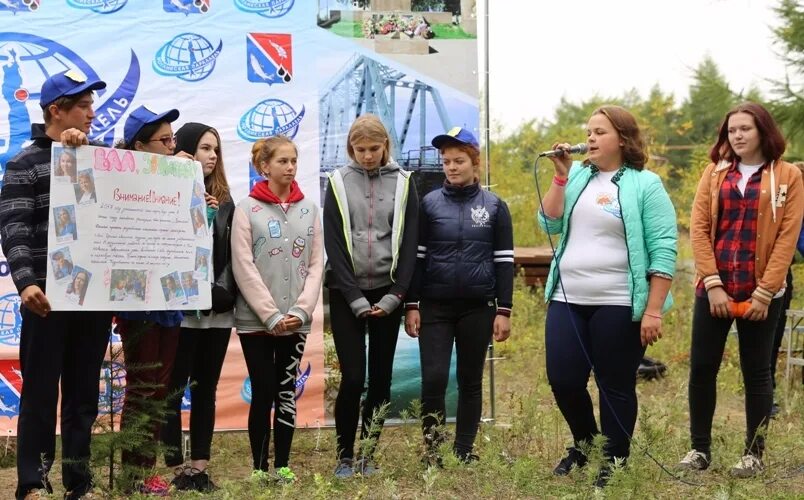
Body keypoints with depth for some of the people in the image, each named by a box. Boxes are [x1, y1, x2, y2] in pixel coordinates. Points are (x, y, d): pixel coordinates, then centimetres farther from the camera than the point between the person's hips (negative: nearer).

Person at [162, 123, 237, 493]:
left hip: (218, 311, 6)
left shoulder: (223, 201, 14)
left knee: (206, 389, 9)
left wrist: (221, 292, -4)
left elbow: (230, 254, 9)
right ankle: (176, 467, 5)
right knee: (174, 389, 0)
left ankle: (200, 466, 14)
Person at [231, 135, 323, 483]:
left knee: (287, 392, 9)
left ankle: (282, 465, 17)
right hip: (256, 320, -3)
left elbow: (316, 264, 4)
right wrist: (272, 316, -14)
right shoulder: (247, 209, -4)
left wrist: (301, 311, -8)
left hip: (297, 320, 3)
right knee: (263, 393, 1)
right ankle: (259, 467, 11)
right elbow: (244, 269, -9)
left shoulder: (309, 208, 7)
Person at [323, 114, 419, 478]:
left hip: (387, 292, 2)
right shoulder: (339, 184, 2)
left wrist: (394, 296, -8)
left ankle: (368, 455, 16)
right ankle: (344, 457, 6)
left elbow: (409, 242, 2)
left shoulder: (402, 183, 5)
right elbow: (334, 245, -2)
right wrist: (356, 299, -10)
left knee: (381, 378, 5)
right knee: (353, 378, -7)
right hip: (347, 293, -1)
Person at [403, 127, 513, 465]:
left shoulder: (494, 207, 3)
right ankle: (432, 449, 4)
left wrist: (503, 311, -2)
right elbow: (416, 257, 4)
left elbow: (504, 261, 3)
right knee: (433, 379, -8)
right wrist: (411, 305, -2)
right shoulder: (429, 204, 3)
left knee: (470, 381, 8)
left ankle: (465, 451, 17)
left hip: (478, 307, 0)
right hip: (434, 306, 0)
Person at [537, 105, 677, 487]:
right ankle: (584, 442, 32)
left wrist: (653, 310, -15)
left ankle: (614, 463, 19)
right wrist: (561, 174, -6)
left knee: (615, 387, 4)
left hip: (618, 305, -5)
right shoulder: (577, 177, 10)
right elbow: (550, 224, 3)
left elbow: (663, 250, -9)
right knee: (563, 380, 6)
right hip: (567, 300, 5)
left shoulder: (644, 184, -5)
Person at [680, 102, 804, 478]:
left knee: (756, 371, 5)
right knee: (702, 367, 2)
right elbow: (698, 227, 1)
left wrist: (764, 293, -11)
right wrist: (712, 284, -10)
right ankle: (700, 448, 14)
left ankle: (754, 452, 14)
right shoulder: (715, 172, 9)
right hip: (714, 288, 2)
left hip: (760, 292, -2)